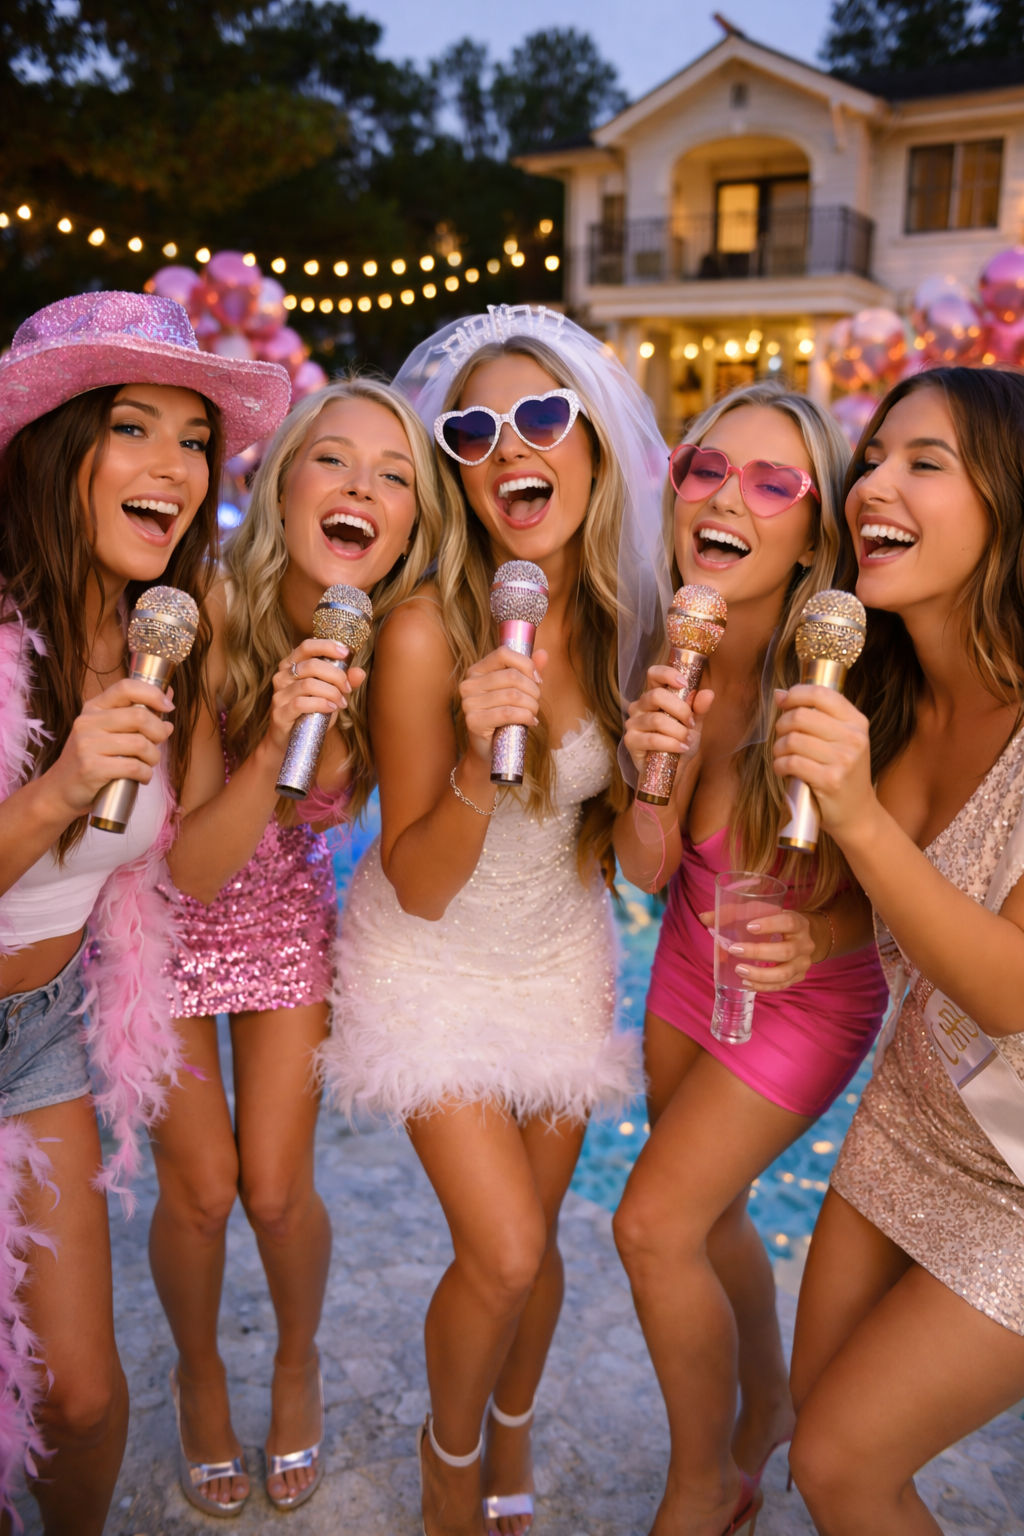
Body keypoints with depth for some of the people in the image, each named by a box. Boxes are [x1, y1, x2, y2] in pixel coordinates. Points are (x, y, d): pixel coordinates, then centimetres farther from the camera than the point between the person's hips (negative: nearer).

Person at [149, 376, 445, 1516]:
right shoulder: (210, 621, -29)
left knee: (277, 1190, 5)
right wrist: (274, 740, -44)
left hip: (288, 916, 2)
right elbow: (192, 868, -28)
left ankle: (298, 1361, 40)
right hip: (165, 919, -1)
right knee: (199, 1188, 6)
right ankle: (199, 1375, 40)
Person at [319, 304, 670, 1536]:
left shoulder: (619, 619, -10)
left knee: (533, 1239, 15)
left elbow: (625, 843, 3)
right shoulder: (427, 632, -26)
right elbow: (418, 886, -21)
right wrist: (481, 766, -37)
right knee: (502, 1252, -4)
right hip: (435, 963, -4)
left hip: (561, 957, 4)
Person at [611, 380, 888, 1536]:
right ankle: (765, 1408, 49)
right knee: (706, 1210, 19)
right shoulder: (670, 652, -14)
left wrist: (810, 940, -37)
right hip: (693, 958, 6)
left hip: (805, 988, -5)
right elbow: (650, 869, -14)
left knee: (654, 1223, -3)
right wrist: (653, 769, -34)